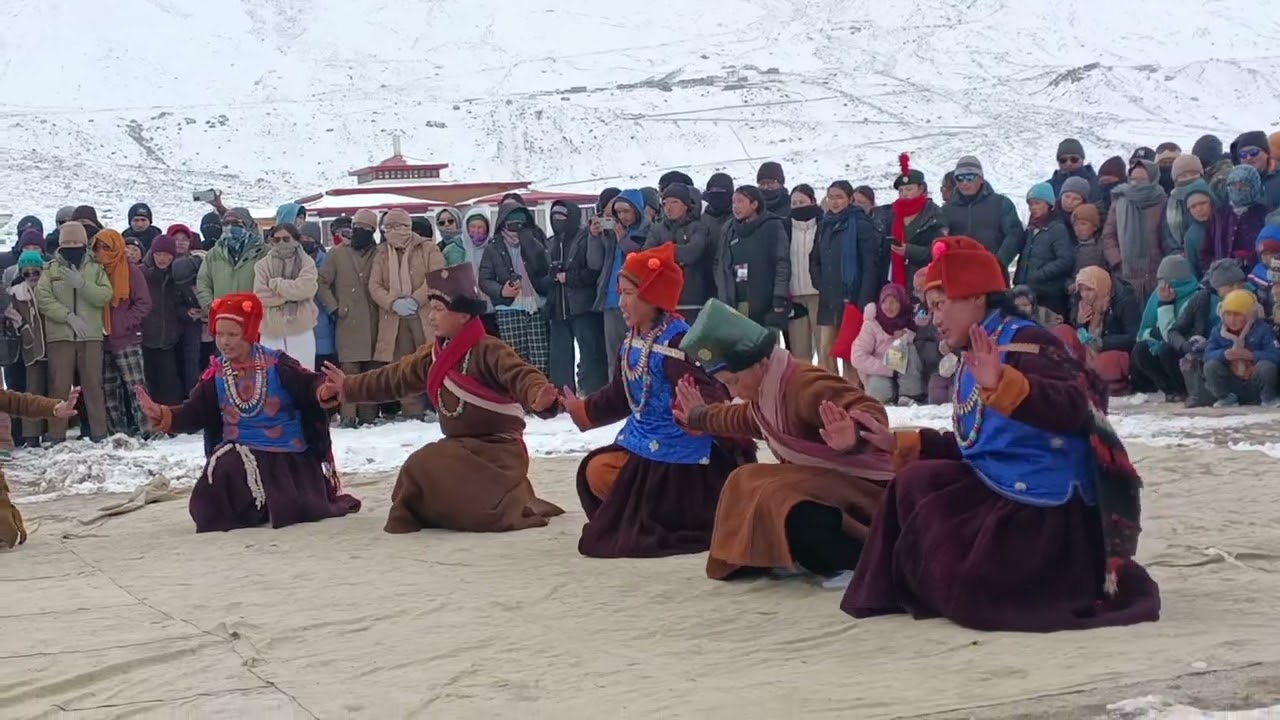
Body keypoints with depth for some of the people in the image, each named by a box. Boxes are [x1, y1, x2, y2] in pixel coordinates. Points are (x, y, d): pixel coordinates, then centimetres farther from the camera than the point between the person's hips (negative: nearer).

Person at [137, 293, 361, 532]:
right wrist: (162, 415, -17)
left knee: (299, 510, -16)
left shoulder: (277, 365, -10)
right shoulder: (216, 375, 2)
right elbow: (193, 414, 1)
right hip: (240, 454, 3)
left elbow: (310, 386, -21)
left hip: (288, 455, -3)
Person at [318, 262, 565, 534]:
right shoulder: (432, 356, 10)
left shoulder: (488, 351, -15)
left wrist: (539, 397, -53)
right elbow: (393, 379, 21)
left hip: (498, 448, -9)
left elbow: (521, 376, -30)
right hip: (461, 446, 9)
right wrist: (347, 388, 24)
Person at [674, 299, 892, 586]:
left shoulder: (805, 385, -27)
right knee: (749, 485, 14)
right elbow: (742, 420, 33)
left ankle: (863, 562, -23)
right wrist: (699, 416, 46)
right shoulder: (765, 395, 5)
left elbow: (870, 412, -41)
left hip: (866, 487, -11)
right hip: (828, 485, 11)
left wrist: (853, 437, -64)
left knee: (778, 500, -34)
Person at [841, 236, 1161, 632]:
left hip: (1048, 510, -10)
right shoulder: (972, 363, 16)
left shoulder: (1025, 343, -15)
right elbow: (970, 447, 24)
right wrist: (898, 443, 20)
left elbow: (1073, 409, -32)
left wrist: (1002, 384, -46)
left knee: (965, 590, -11)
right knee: (914, 484, 8)